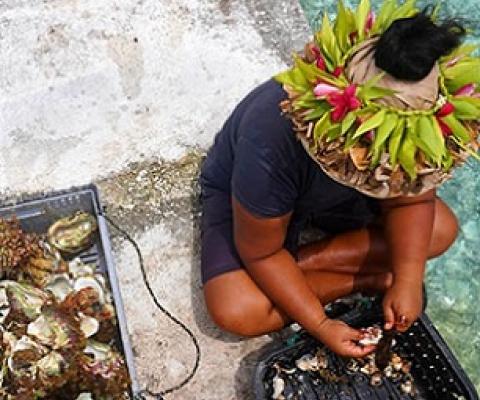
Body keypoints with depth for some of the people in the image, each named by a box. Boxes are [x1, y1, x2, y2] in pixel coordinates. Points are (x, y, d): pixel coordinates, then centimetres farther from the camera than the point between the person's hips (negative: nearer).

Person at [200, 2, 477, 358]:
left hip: (335, 192, 5)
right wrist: (320, 325, -28)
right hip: (242, 195, -4)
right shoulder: (272, 145, -42)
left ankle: (294, 266, -7)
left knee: (442, 229, -8)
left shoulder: (405, 126, -29)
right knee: (237, 312, -28)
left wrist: (408, 281, -25)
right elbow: (260, 253, -29)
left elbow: (409, 199, -13)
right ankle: (369, 280, -8)